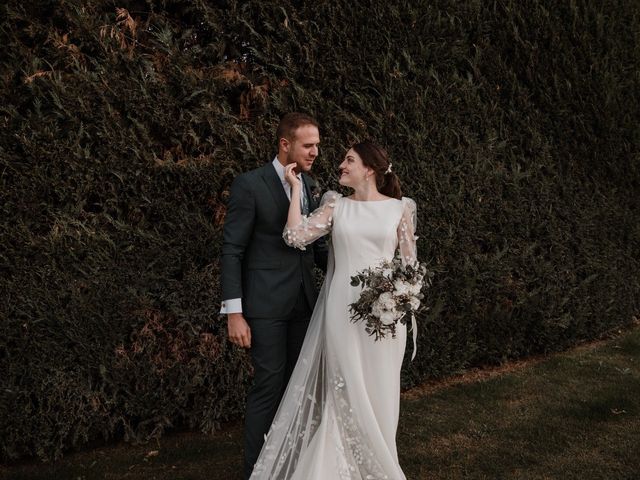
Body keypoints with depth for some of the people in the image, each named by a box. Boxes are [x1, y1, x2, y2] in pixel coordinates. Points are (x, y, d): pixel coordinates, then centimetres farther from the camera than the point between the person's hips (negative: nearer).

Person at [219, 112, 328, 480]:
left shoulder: (311, 186, 9)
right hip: (266, 303, -6)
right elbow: (232, 251, -11)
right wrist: (234, 313, -15)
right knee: (269, 384, -2)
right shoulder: (249, 184, -10)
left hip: (304, 301, 6)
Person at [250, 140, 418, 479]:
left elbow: (409, 263, 6)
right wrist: (296, 187, -2)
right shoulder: (336, 205, 6)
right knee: (344, 390, 6)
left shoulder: (399, 208, 3)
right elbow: (295, 236, -6)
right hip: (342, 308, 1)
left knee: (378, 390, 8)